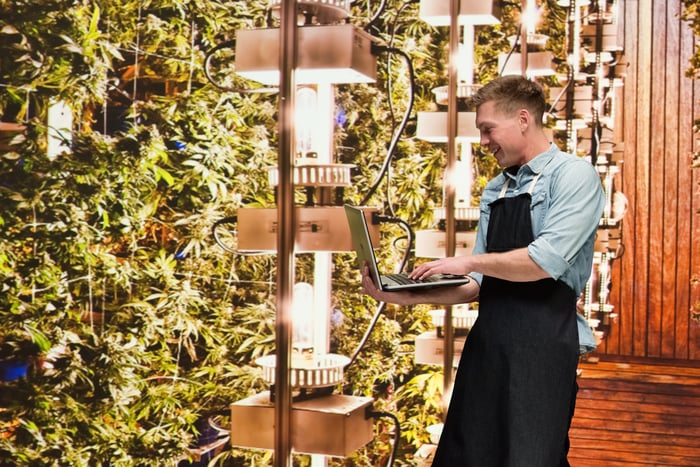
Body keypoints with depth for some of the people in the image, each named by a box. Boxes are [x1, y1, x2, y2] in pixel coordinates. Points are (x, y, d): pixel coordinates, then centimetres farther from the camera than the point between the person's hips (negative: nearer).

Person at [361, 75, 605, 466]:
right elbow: (478, 283, 14)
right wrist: (411, 297, 2)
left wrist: (471, 260, -7)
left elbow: (548, 259, -18)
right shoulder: (494, 191, 15)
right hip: (486, 339, 7)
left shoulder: (573, 175, -5)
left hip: (542, 341, -7)